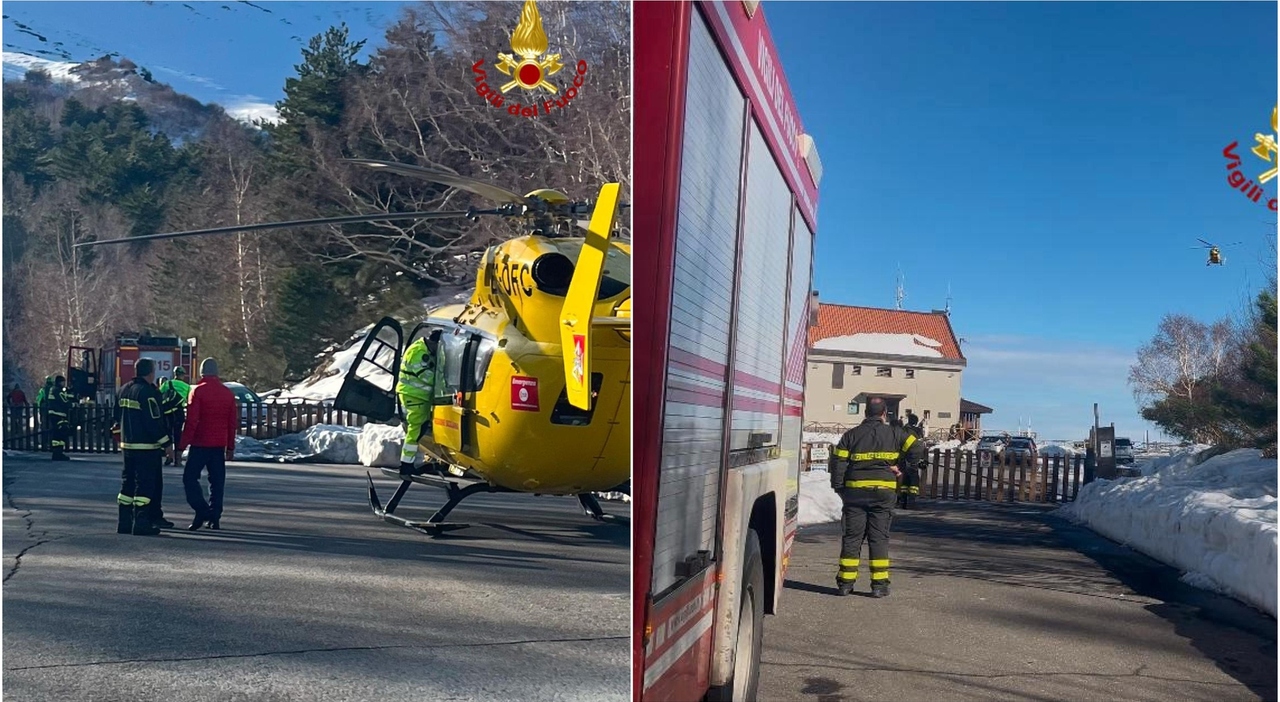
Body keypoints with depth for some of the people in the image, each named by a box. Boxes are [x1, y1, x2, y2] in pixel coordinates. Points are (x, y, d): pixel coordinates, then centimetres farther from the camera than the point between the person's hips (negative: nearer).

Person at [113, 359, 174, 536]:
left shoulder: (124, 390, 12)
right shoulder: (148, 392, -15)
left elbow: (118, 417, 19)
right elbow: (154, 421, -18)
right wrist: (166, 443, -13)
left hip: (127, 444, 9)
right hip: (146, 447, -9)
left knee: (128, 483, 13)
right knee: (145, 484, -5)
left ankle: (124, 522, 16)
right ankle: (141, 523, -7)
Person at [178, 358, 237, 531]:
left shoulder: (198, 391, -8)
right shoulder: (228, 393, 9)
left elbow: (191, 421, -12)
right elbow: (232, 423, 11)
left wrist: (182, 445, -8)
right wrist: (230, 447, 17)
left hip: (200, 443, -5)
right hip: (219, 445, 5)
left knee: (190, 477, 3)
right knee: (217, 481, 8)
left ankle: (202, 511, -11)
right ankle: (214, 518, 9)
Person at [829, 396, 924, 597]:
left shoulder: (851, 435, 5)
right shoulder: (895, 433, 3)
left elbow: (838, 462, 1)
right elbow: (917, 449, -6)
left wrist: (839, 489, 9)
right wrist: (900, 465, 3)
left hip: (855, 491, 1)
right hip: (883, 491, -1)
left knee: (852, 537, 8)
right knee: (879, 537, 5)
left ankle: (846, 582, 9)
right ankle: (879, 584, 4)